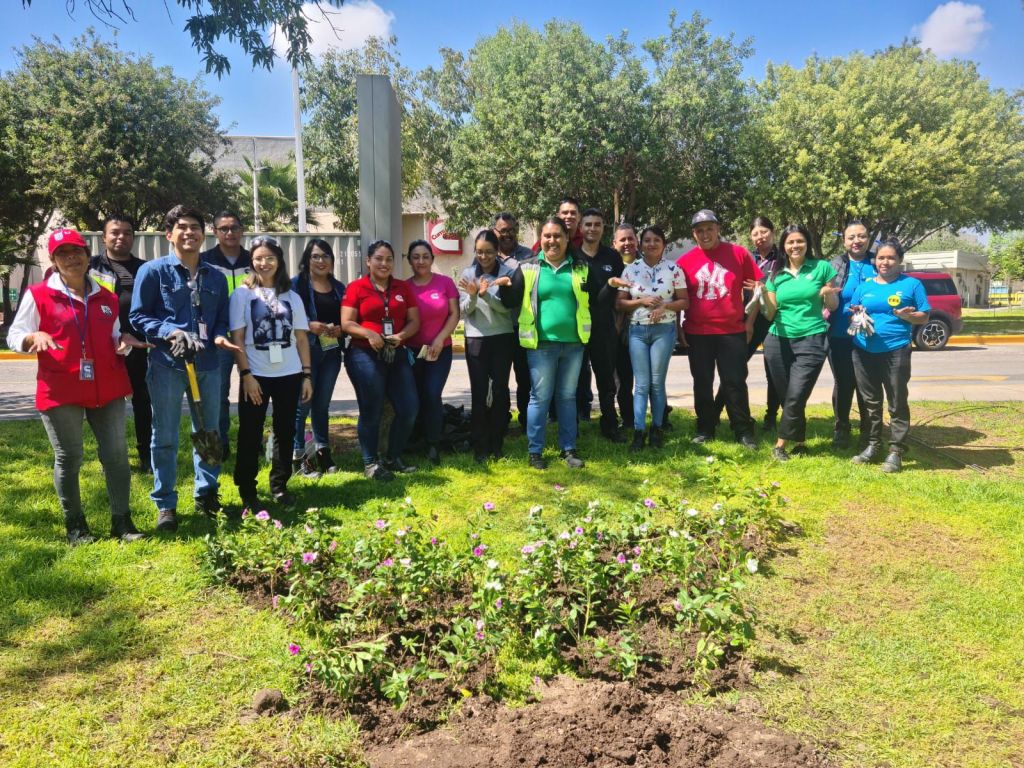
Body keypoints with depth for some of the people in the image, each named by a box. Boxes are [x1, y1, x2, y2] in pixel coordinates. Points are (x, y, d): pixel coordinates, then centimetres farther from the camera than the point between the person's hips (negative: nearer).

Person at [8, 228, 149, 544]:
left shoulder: (106, 298, 12)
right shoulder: (38, 295, 0)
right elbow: (14, 337, 1)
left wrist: (124, 342, -2)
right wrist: (35, 337, -21)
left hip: (107, 389, 3)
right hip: (60, 391, -3)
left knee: (116, 454, 3)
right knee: (68, 458, 6)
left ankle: (121, 520, 13)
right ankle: (75, 525, 19)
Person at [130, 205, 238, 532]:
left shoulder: (215, 277, 11)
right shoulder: (153, 271, -2)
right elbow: (138, 315, -4)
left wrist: (219, 337, -6)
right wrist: (171, 332, -19)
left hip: (208, 364, 4)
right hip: (167, 364, -4)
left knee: (209, 432, 14)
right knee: (165, 437, 4)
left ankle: (207, 493, 30)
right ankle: (165, 505, 15)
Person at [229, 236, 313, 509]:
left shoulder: (291, 296, 9)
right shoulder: (242, 294, 0)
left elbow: (301, 338, 8)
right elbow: (237, 338, -4)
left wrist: (307, 374, 2)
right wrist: (246, 374, -12)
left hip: (289, 374, 3)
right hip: (256, 375, -3)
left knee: (285, 431, 9)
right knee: (250, 433, 4)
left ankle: (280, 486, 22)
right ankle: (247, 490, 16)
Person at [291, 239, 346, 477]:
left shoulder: (339, 288, 13)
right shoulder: (297, 284, -2)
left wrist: (340, 329, -4)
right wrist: (310, 326, -20)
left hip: (331, 352, 5)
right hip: (305, 350, -5)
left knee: (322, 404, 13)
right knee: (302, 404, -5)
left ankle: (323, 452, 22)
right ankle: (297, 456, 2)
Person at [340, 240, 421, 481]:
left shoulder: (403, 287, 12)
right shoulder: (356, 287, -1)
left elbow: (414, 321, 8)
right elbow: (346, 323, -6)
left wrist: (401, 336, -11)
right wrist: (368, 334, -23)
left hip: (397, 355, 5)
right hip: (365, 356, -4)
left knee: (409, 408, 2)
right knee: (372, 411, 2)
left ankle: (393, 458, 20)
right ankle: (371, 463, 16)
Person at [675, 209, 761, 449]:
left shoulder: (738, 253, 0)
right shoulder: (685, 261, 2)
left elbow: (756, 288, 6)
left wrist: (750, 320, 2)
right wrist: (678, 327, 5)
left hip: (732, 330, -1)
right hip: (697, 332, 1)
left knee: (735, 382, 3)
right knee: (702, 383, 10)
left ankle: (744, 431, 13)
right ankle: (705, 429, 22)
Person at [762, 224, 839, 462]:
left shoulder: (822, 267, 2)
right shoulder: (776, 274, 8)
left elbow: (833, 307, 7)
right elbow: (770, 314, 6)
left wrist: (829, 295, -14)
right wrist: (763, 295, -12)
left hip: (811, 340, -3)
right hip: (779, 341, 3)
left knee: (796, 396, -12)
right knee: (786, 397, 6)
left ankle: (780, 445, -1)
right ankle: (799, 442, 21)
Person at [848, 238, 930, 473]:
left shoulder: (912, 284, 3)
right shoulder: (864, 285, 11)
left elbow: (924, 317, 3)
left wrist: (907, 315, -16)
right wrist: (856, 314, -6)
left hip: (896, 351, -3)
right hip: (864, 351, 4)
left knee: (897, 403, 0)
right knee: (870, 401, 11)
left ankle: (896, 451, 5)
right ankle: (872, 445, 22)